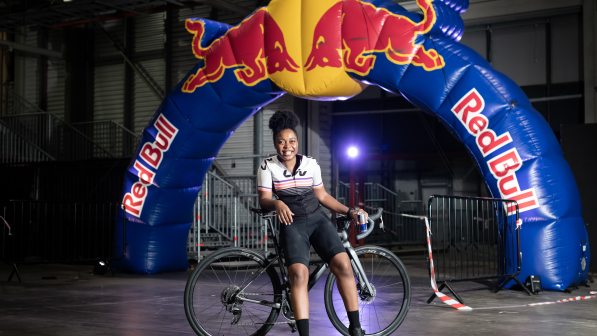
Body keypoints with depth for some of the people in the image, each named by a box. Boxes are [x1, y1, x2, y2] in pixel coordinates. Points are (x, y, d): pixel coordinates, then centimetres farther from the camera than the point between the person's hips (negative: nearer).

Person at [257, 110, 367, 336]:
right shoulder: (268, 167, 1)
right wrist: (278, 204, -26)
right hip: (292, 224, -2)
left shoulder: (311, 164, 8)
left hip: (318, 220, 2)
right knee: (299, 274, -26)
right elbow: (264, 199, -4)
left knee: (343, 264, -19)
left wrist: (349, 211, 8)